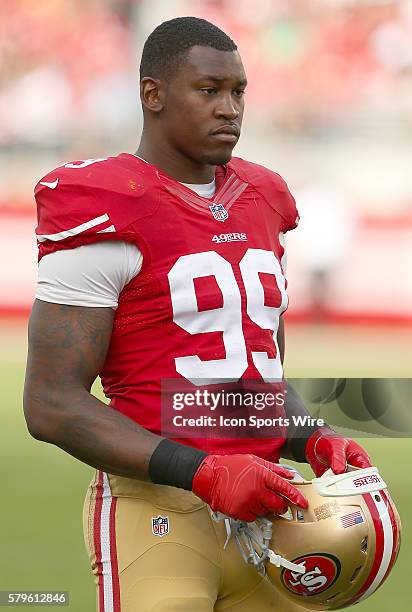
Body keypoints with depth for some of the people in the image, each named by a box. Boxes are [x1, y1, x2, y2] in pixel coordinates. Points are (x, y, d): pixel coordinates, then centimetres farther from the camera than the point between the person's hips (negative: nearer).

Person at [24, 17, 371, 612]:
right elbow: (52, 405, -13)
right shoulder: (108, 212, -9)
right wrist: (205, 474, -20)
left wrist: (316, 443, 3)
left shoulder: (261, 203, 15)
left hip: (263, 507, 7)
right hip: (156, 513, -7)